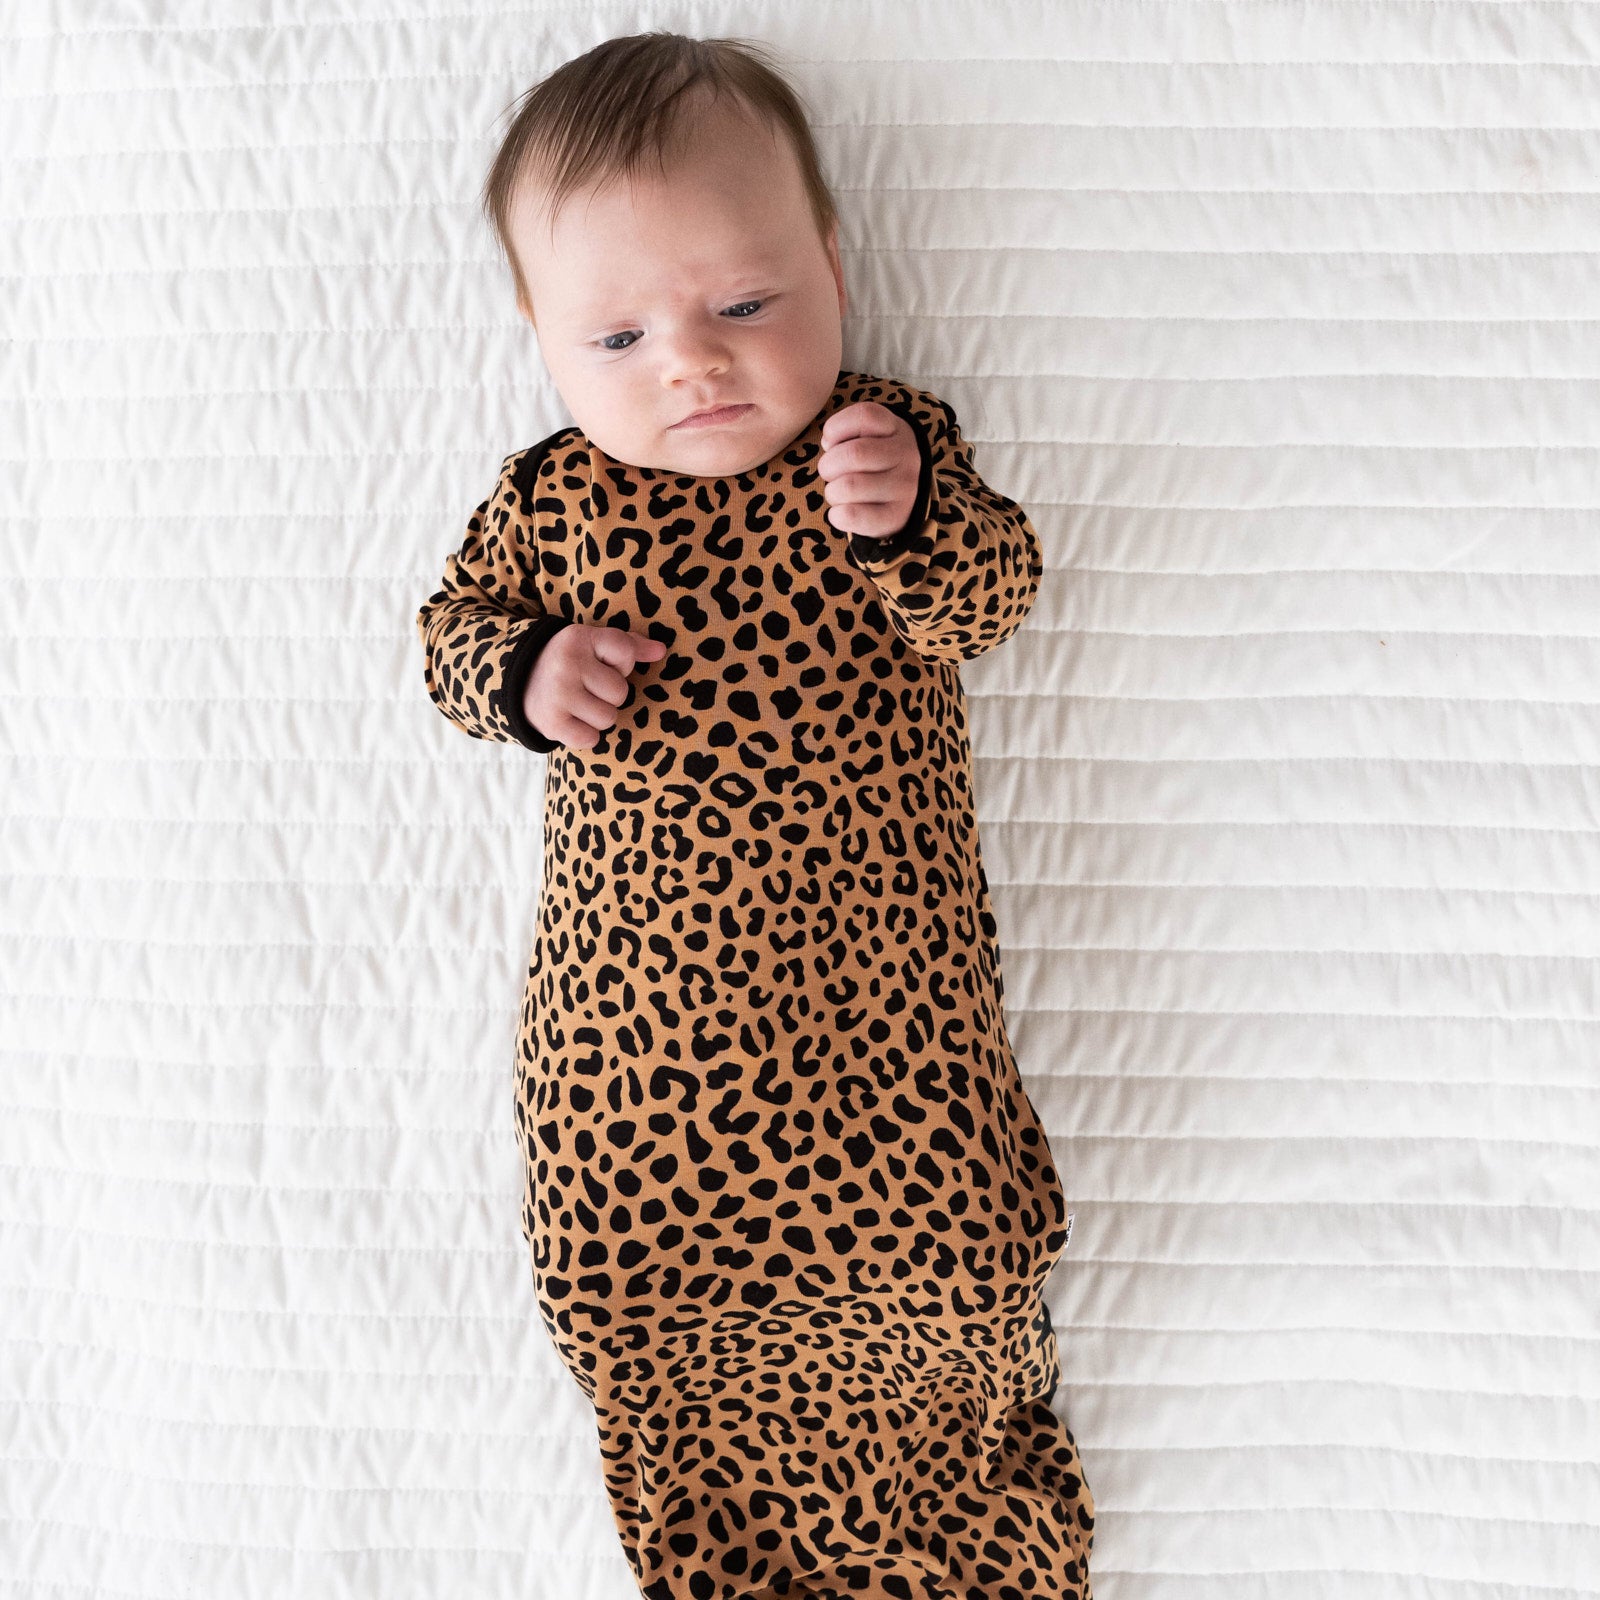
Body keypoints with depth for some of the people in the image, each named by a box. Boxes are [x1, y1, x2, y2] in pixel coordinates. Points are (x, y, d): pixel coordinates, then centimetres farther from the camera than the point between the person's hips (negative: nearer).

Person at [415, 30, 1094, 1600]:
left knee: (938, 1238, 3)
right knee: (629, 1266, 9)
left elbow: (989, 602, -6)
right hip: (637, 975, 2)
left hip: (875, 965, -1)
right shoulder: (549, 496, 3)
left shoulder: (894, 439, 0)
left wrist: (910, 522, -27)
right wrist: (526, 670, -10)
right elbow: (452, 624, 12)